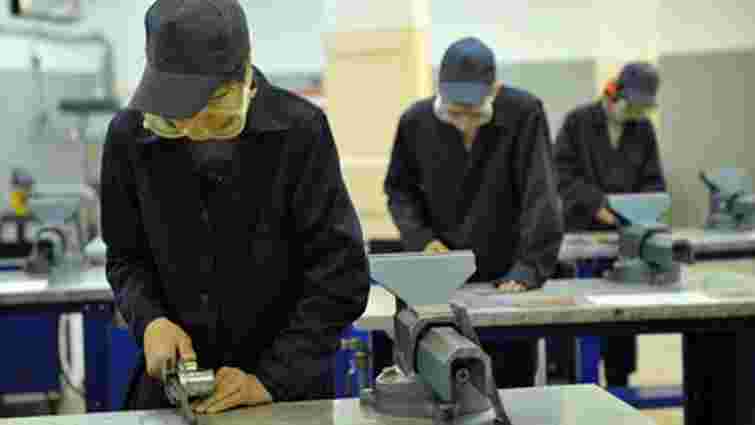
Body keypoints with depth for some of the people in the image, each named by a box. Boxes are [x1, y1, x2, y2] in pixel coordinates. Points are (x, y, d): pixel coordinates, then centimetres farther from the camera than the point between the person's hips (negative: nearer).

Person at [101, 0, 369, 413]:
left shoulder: (299, 129, -17)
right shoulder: (129, 135, -8)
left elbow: (340, 274, -16)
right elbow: (126, 257, 4)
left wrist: (272, 379, -21)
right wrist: (149, 320, -16)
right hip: (171, 384, 3)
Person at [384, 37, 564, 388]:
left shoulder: (524, 114, -13)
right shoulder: (416, 122, -5)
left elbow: (539, 196, -16)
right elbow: (398, 189, 9)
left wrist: (529, 268, -25)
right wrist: (422, 238, -8)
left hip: (507, 280, -1)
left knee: (512, 388, 7)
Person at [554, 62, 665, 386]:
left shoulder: (644, 130, 8)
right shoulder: (578, 122, -5)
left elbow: (653, 181, 8)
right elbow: (563, 174, -11)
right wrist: (597, 204, -23)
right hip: (582, 232, -4)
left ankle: (619, 382, 16)